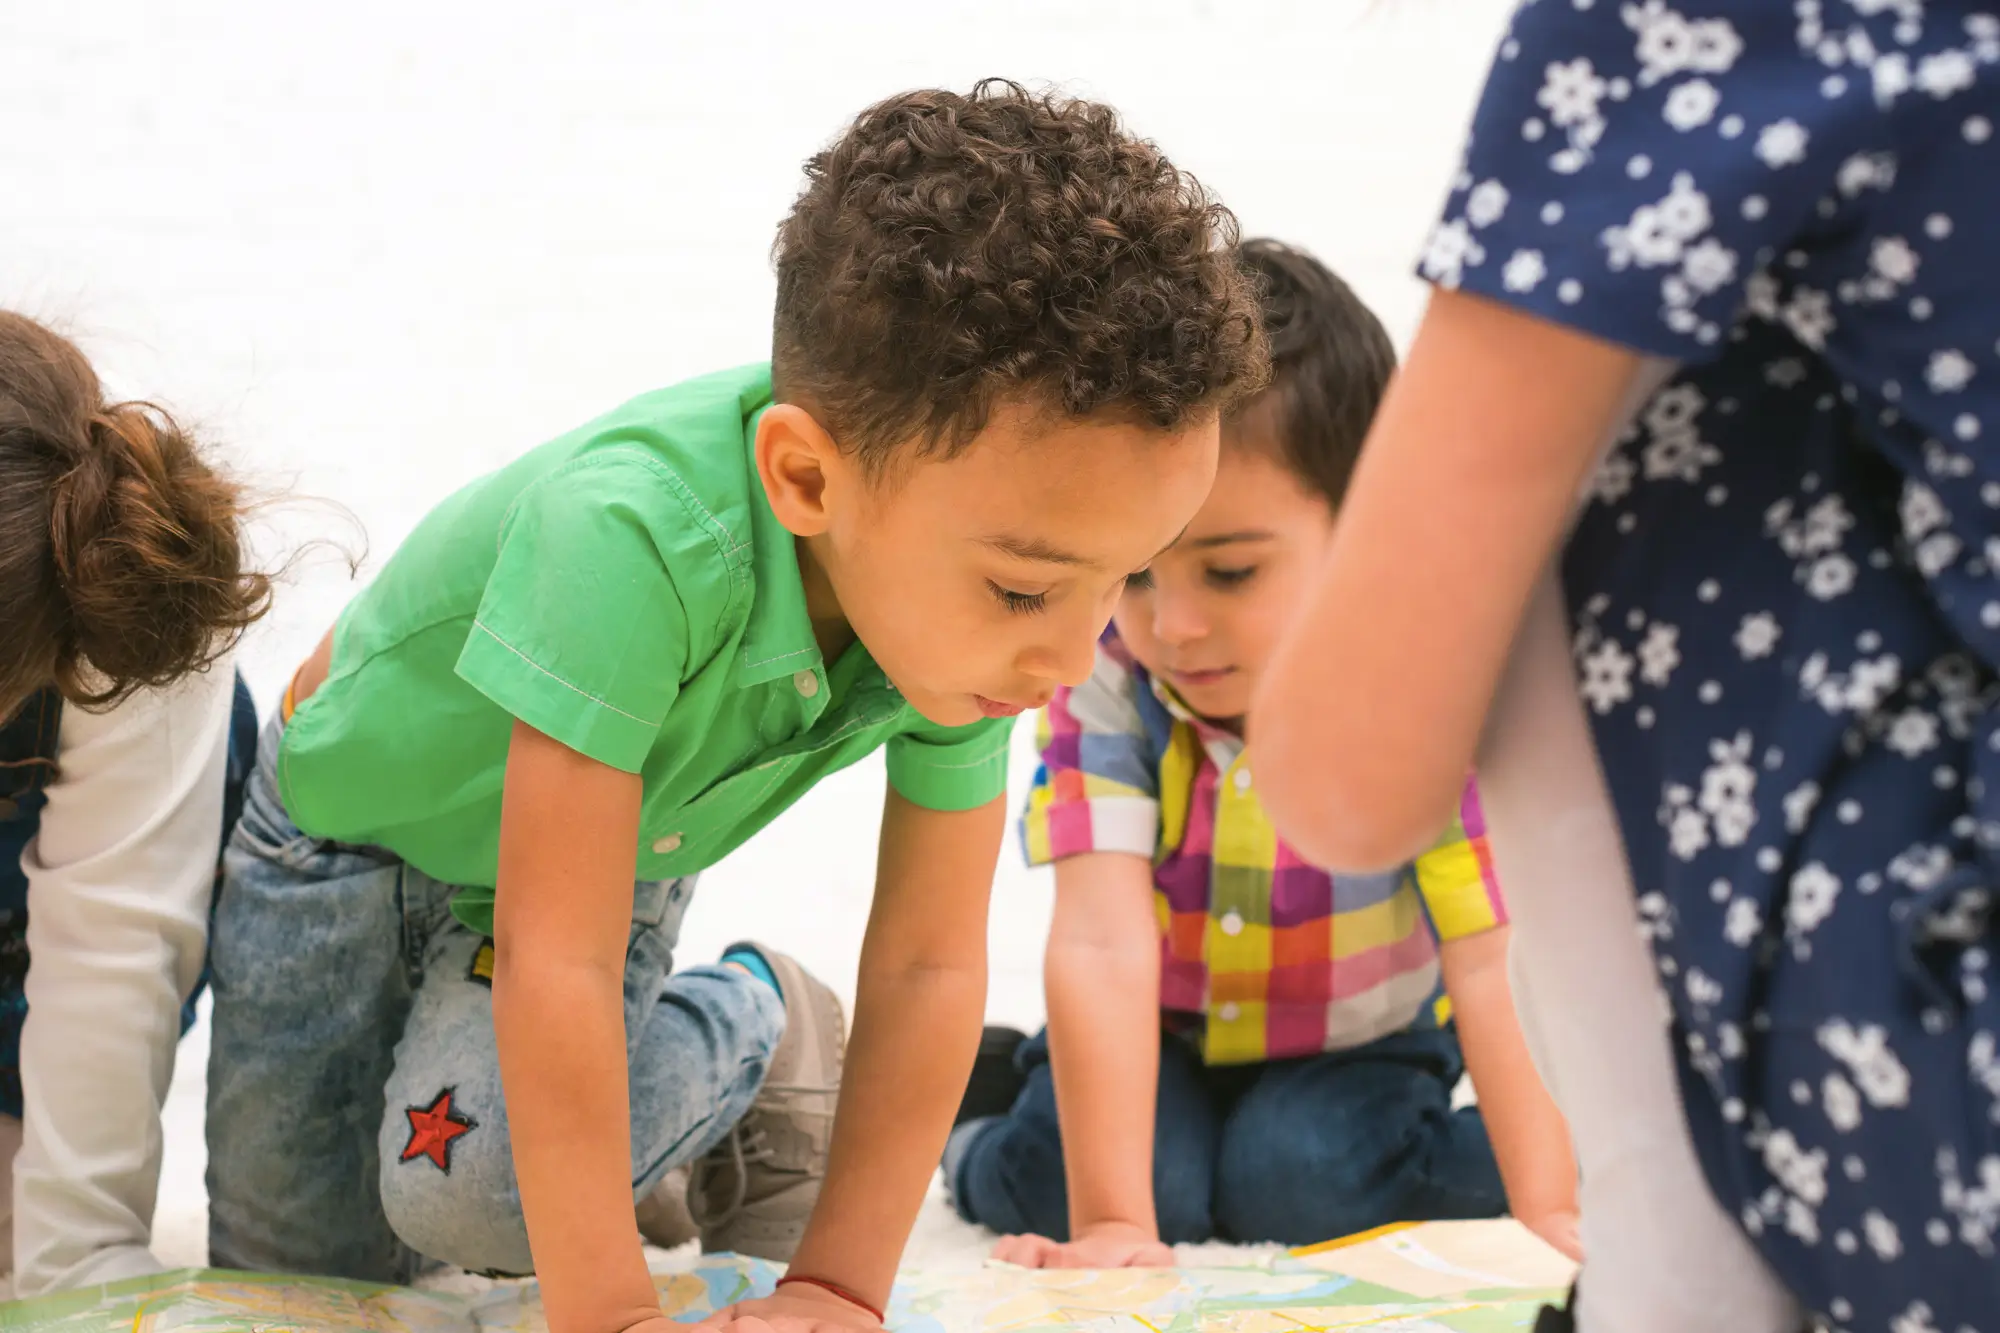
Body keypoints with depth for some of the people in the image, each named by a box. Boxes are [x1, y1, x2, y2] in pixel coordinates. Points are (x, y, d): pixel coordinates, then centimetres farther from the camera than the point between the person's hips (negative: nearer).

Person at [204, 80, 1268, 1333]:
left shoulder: (960, 602, -27)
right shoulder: (633, 537, -45)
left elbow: (929, 961, -18)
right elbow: (554, 961, -42)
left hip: (615, 853, 2)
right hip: (357, 821, -2)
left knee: (474, 1183, -23)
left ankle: (756, 1037, 4)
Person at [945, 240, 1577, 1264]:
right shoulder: (1105, 686, -24)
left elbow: (1493, 967, -29)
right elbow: (1103, 946, -32)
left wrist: (1548, 1214, -37)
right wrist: (1111, 1223, -39)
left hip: (1352, 1050, -1)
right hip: (1161, 1039, 1)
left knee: (1298, 1177, -28)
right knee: (1052, 1172, -25)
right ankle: (972, 1138, 8)